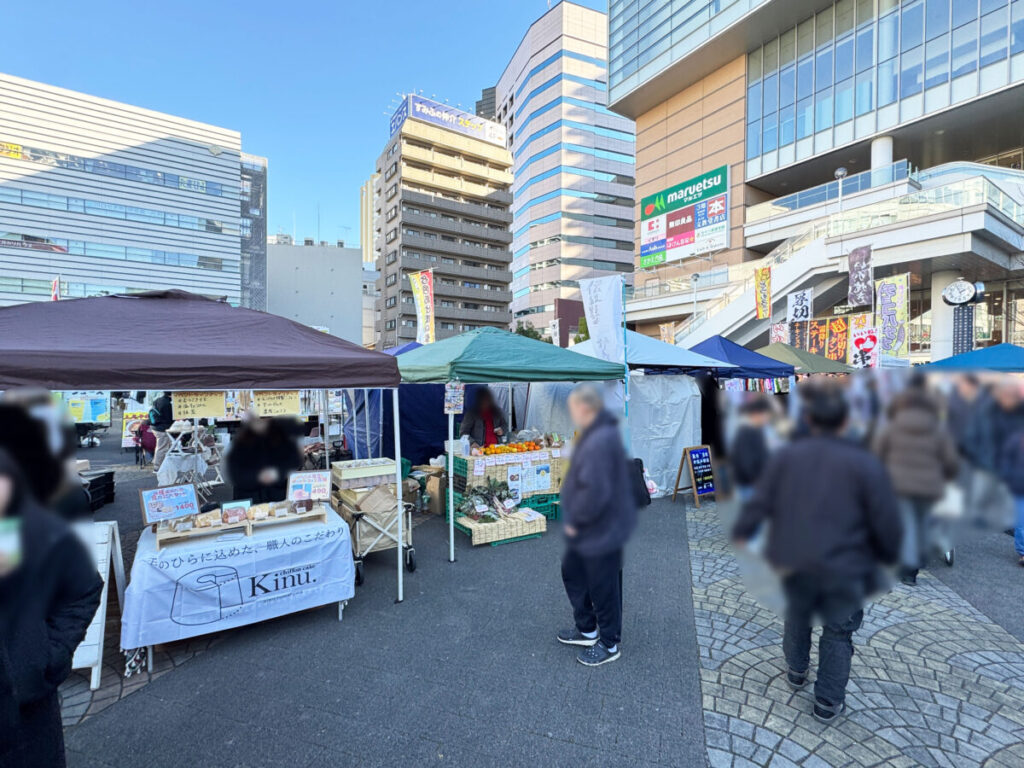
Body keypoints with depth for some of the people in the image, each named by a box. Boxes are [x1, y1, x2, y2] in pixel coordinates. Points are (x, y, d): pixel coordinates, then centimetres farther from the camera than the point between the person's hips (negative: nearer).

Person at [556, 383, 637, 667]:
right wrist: (575, 519, 12)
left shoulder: (599, 441, -30)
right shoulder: (595, 433, 3)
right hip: (587, 529, 10)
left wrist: (575, 521, -19)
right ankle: (587, 630, 45)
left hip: (602, 531, -10)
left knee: (603, 589, 11)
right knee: (572, 572, 25)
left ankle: (609, 645, 35)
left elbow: (595, 492, -33)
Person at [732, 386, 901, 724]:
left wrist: (740, 534, 6)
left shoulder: (786, 456, -4)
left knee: (797, 614, 28)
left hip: (792, 565, 2)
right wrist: (888, 558, 11)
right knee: (838, 631, 22)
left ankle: (796, 671, 49)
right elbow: (887, 523, -7)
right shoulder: (866, 465, -8)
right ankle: (828, 702, 31)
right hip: (844, 571, -1)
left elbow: (758, 503, -6)